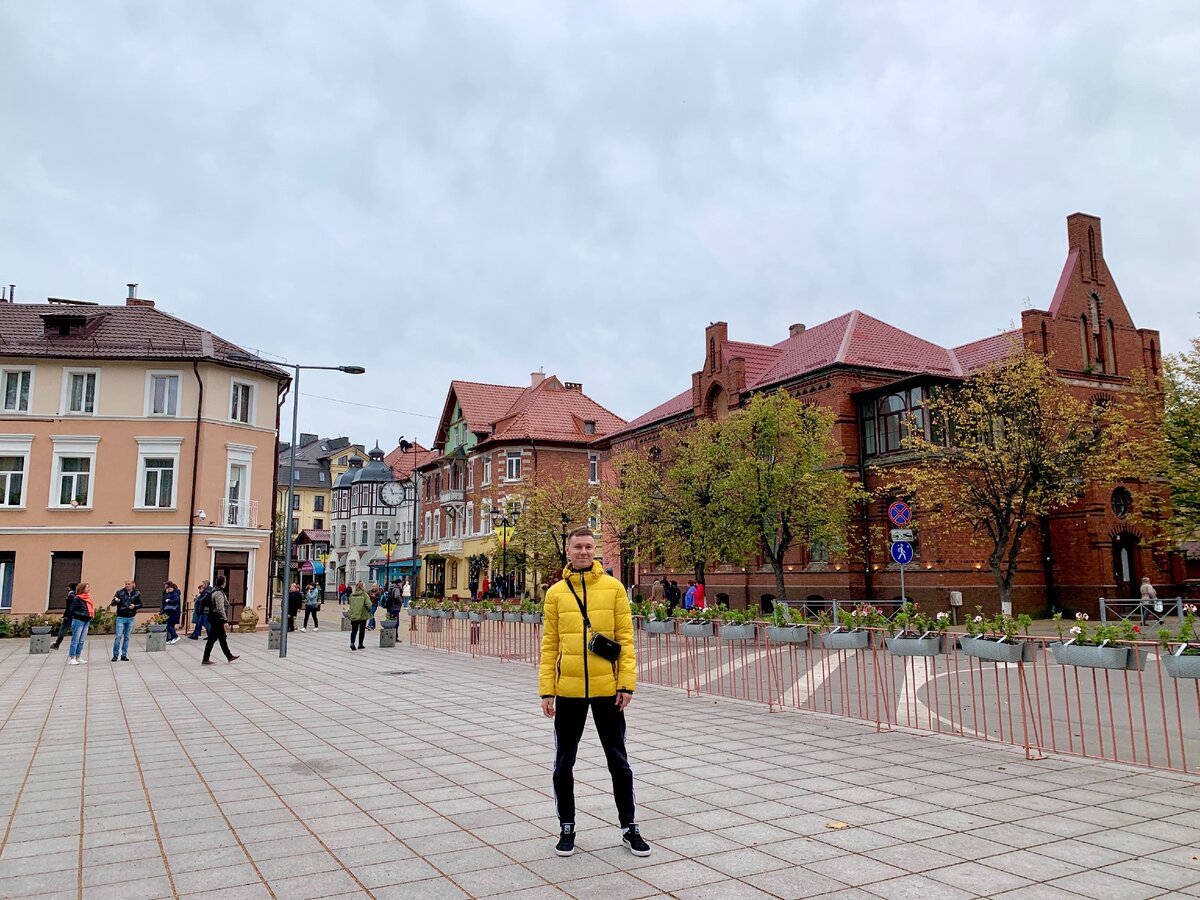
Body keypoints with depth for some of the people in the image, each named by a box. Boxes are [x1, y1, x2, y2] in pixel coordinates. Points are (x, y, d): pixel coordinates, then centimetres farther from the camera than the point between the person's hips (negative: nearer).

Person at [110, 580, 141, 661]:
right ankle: (115, 655, 6)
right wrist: (115, 601, -22)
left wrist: (134, 606, -12)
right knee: (118, 637, -6)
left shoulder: (137, 593, 3)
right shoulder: (120, 592, -3)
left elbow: (140, 604, 8)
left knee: (126, 637, 9)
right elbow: (113, 603, 0)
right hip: (121, 618, -2)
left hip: (130, 618, 2)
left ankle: (124, 655, 16)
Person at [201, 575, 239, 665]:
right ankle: (205, 660, 2)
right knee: (212, 639, -4)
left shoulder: (215, 591, 13)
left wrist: (224, 618, 21)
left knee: (222, 638, 16)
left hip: (216, 619, 11)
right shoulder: (219, 593, -19)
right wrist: (225, 618, -16)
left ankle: (229, 656, 24)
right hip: (217, 619, -11)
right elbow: (220, 608, -22)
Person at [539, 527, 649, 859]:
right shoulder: (556, 592, 2)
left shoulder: (613, 587, -1)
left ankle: (629, 826, 26)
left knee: (618, 761, 10)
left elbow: (625, 638, -1)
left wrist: (627, 683, -8)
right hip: (568, 691, 1)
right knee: (564, 762, 11)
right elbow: (550, 644, 3)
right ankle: (567, 826, 28)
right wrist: (546, 690, -2)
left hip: (607, 689, -1)